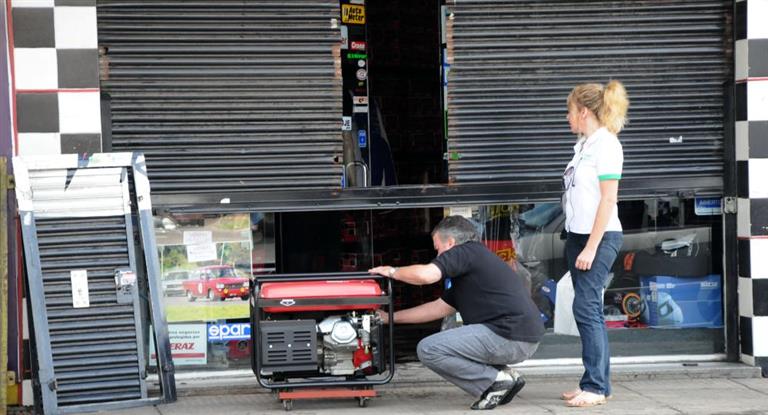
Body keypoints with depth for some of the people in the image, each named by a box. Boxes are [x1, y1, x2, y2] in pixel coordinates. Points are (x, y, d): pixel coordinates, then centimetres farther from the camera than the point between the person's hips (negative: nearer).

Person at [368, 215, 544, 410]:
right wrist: (390, 317, 32)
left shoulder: (466, 252, -4)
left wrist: (393, 272, 0)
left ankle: (496, 381, -5)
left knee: (428, 349, -7)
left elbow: (425, 274, -19)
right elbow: (437, 308, 28)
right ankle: (503, 375, 11)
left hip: (510, 336, -10)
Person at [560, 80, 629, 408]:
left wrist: (591, 247, -18)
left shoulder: (606, 144, -11)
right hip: (578, 234, 8)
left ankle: (595, 387, -7)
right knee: (589, 311, 9)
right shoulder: (584, 144, 14)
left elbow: (608, 199, -16)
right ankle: (597, 383, 14)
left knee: (586, 307, -11)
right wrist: (576, 242, 10)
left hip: (600, 237, -8)